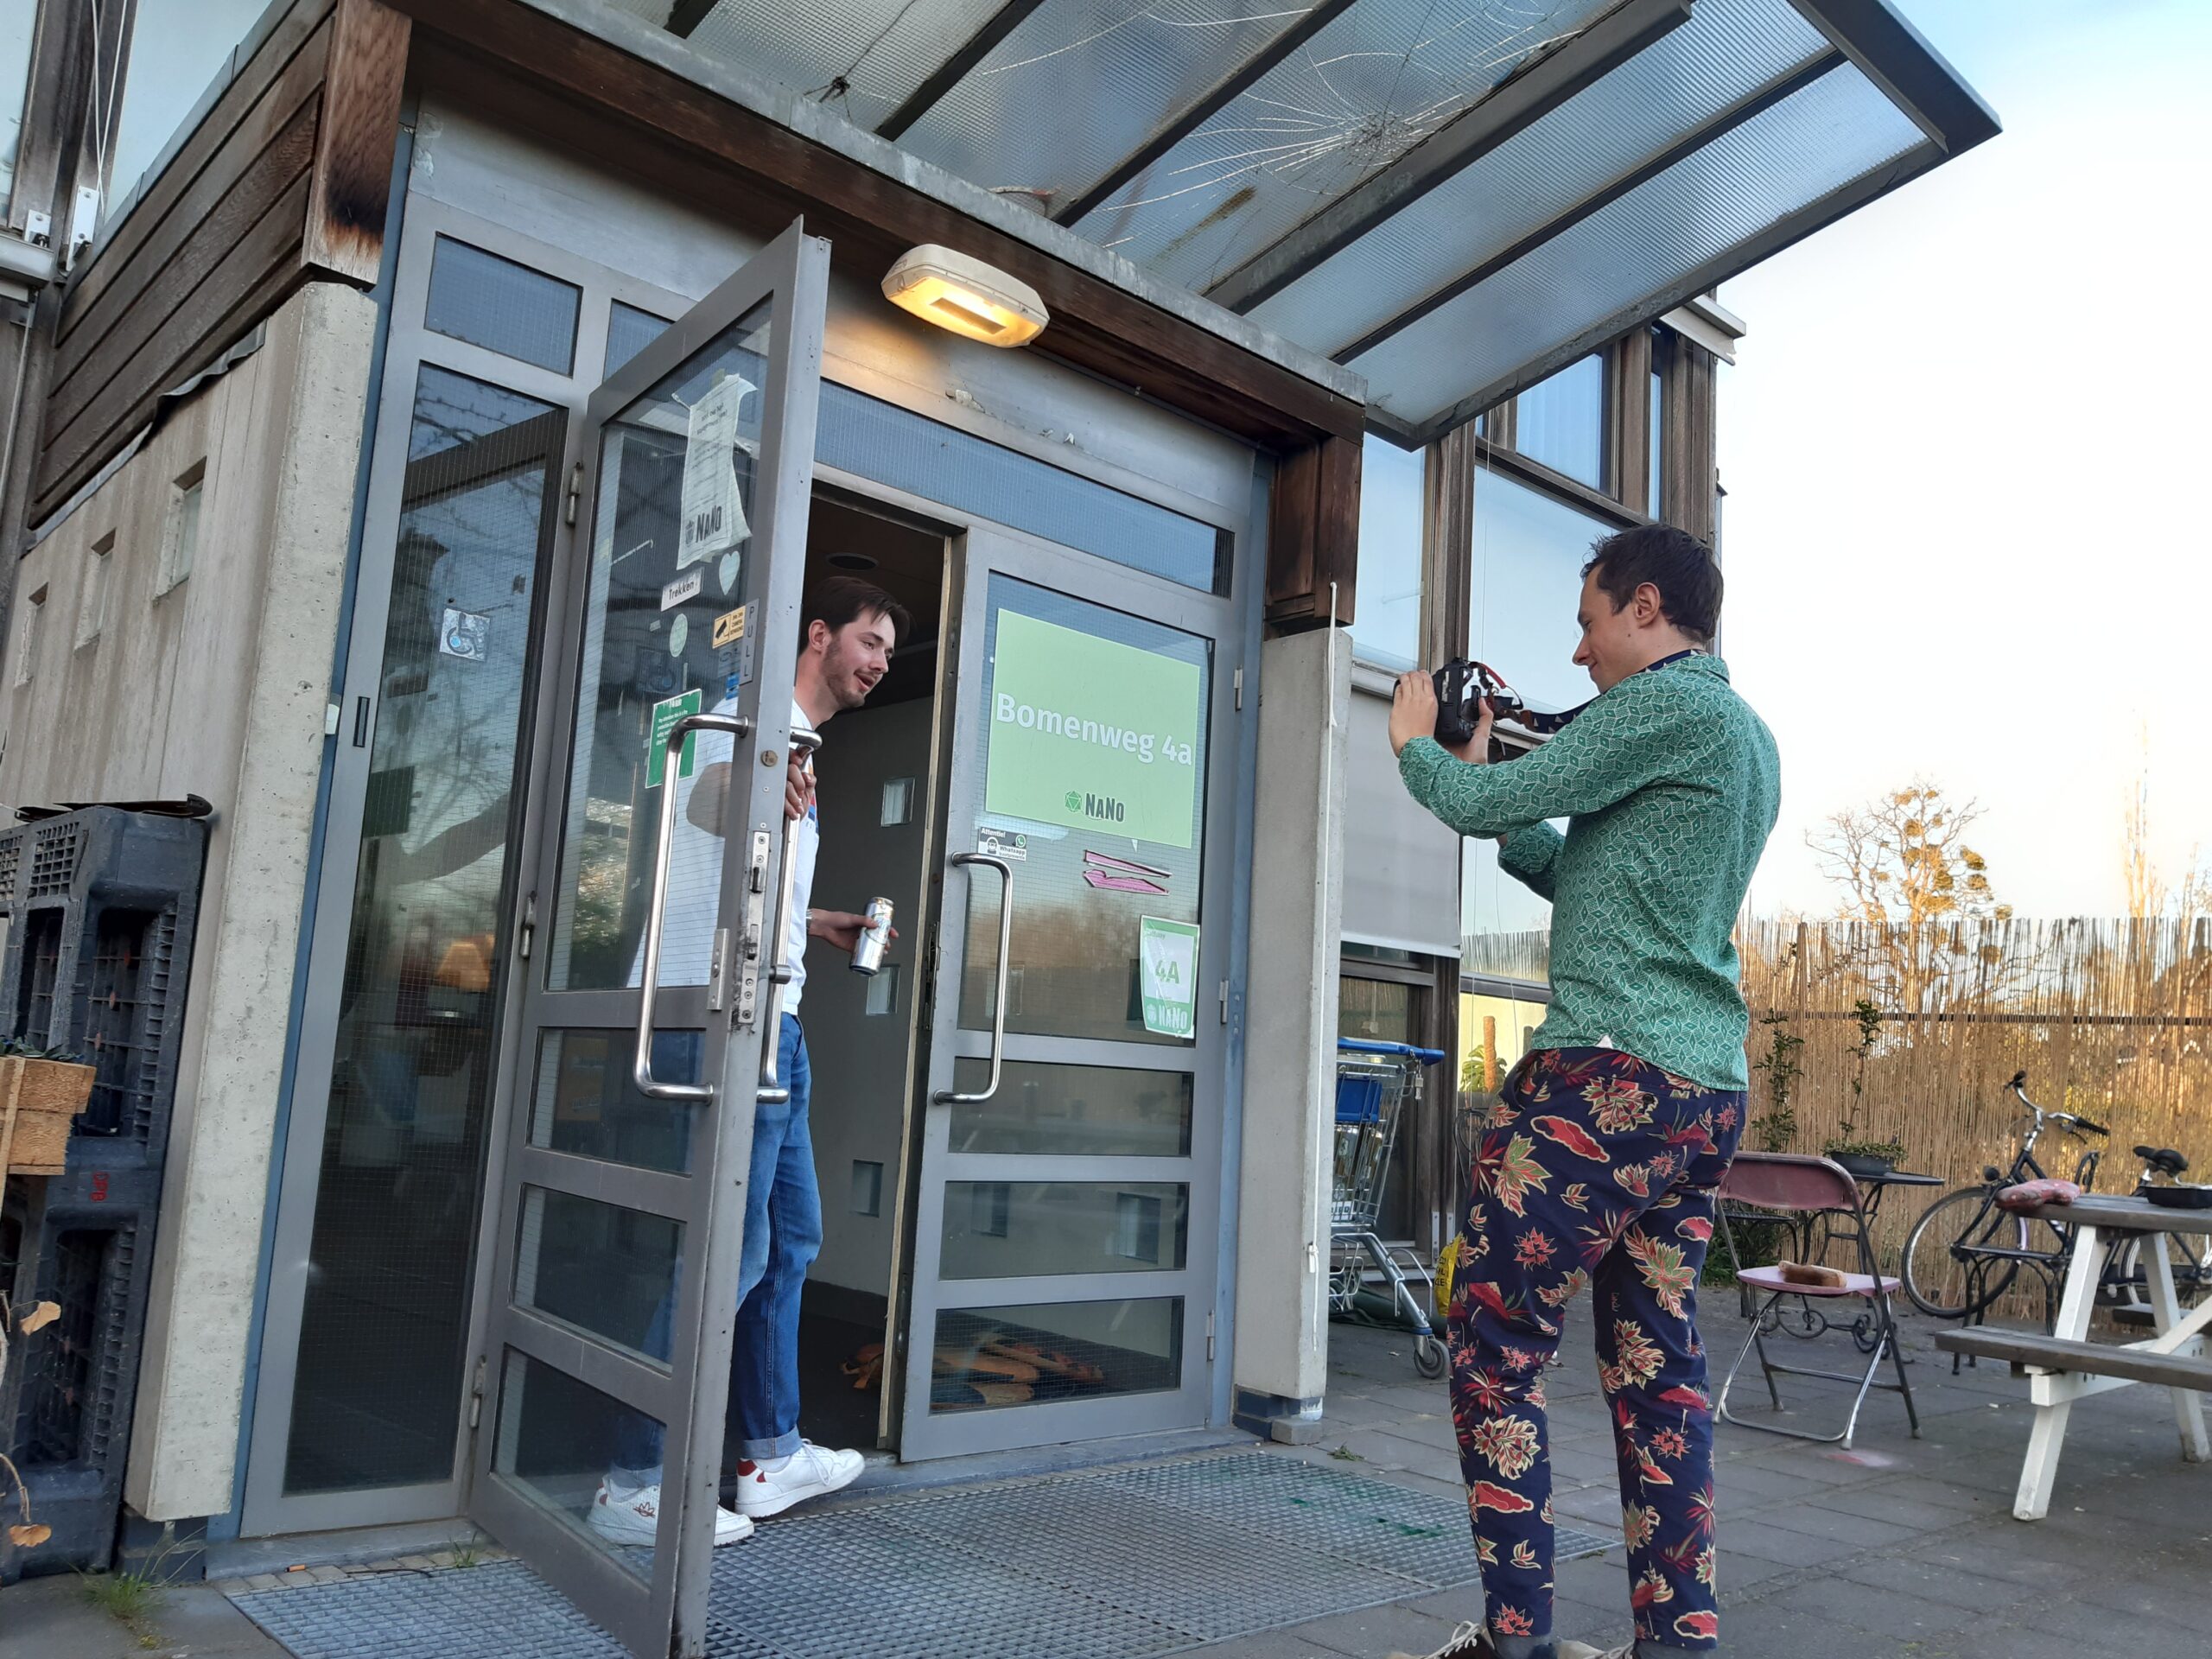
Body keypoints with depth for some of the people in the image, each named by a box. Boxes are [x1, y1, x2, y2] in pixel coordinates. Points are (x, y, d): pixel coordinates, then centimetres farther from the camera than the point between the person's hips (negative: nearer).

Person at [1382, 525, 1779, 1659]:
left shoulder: (1664, 702, -9)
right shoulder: (1748, 738, 21)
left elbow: (1483, 803, -9)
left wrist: (1414, 740, 10)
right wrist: (1488, 789, 21)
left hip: (1609, 1075, -10)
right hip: (1706, 1092, 10)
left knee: (1495, 1349, -2)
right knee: (1658, 1366, 13)